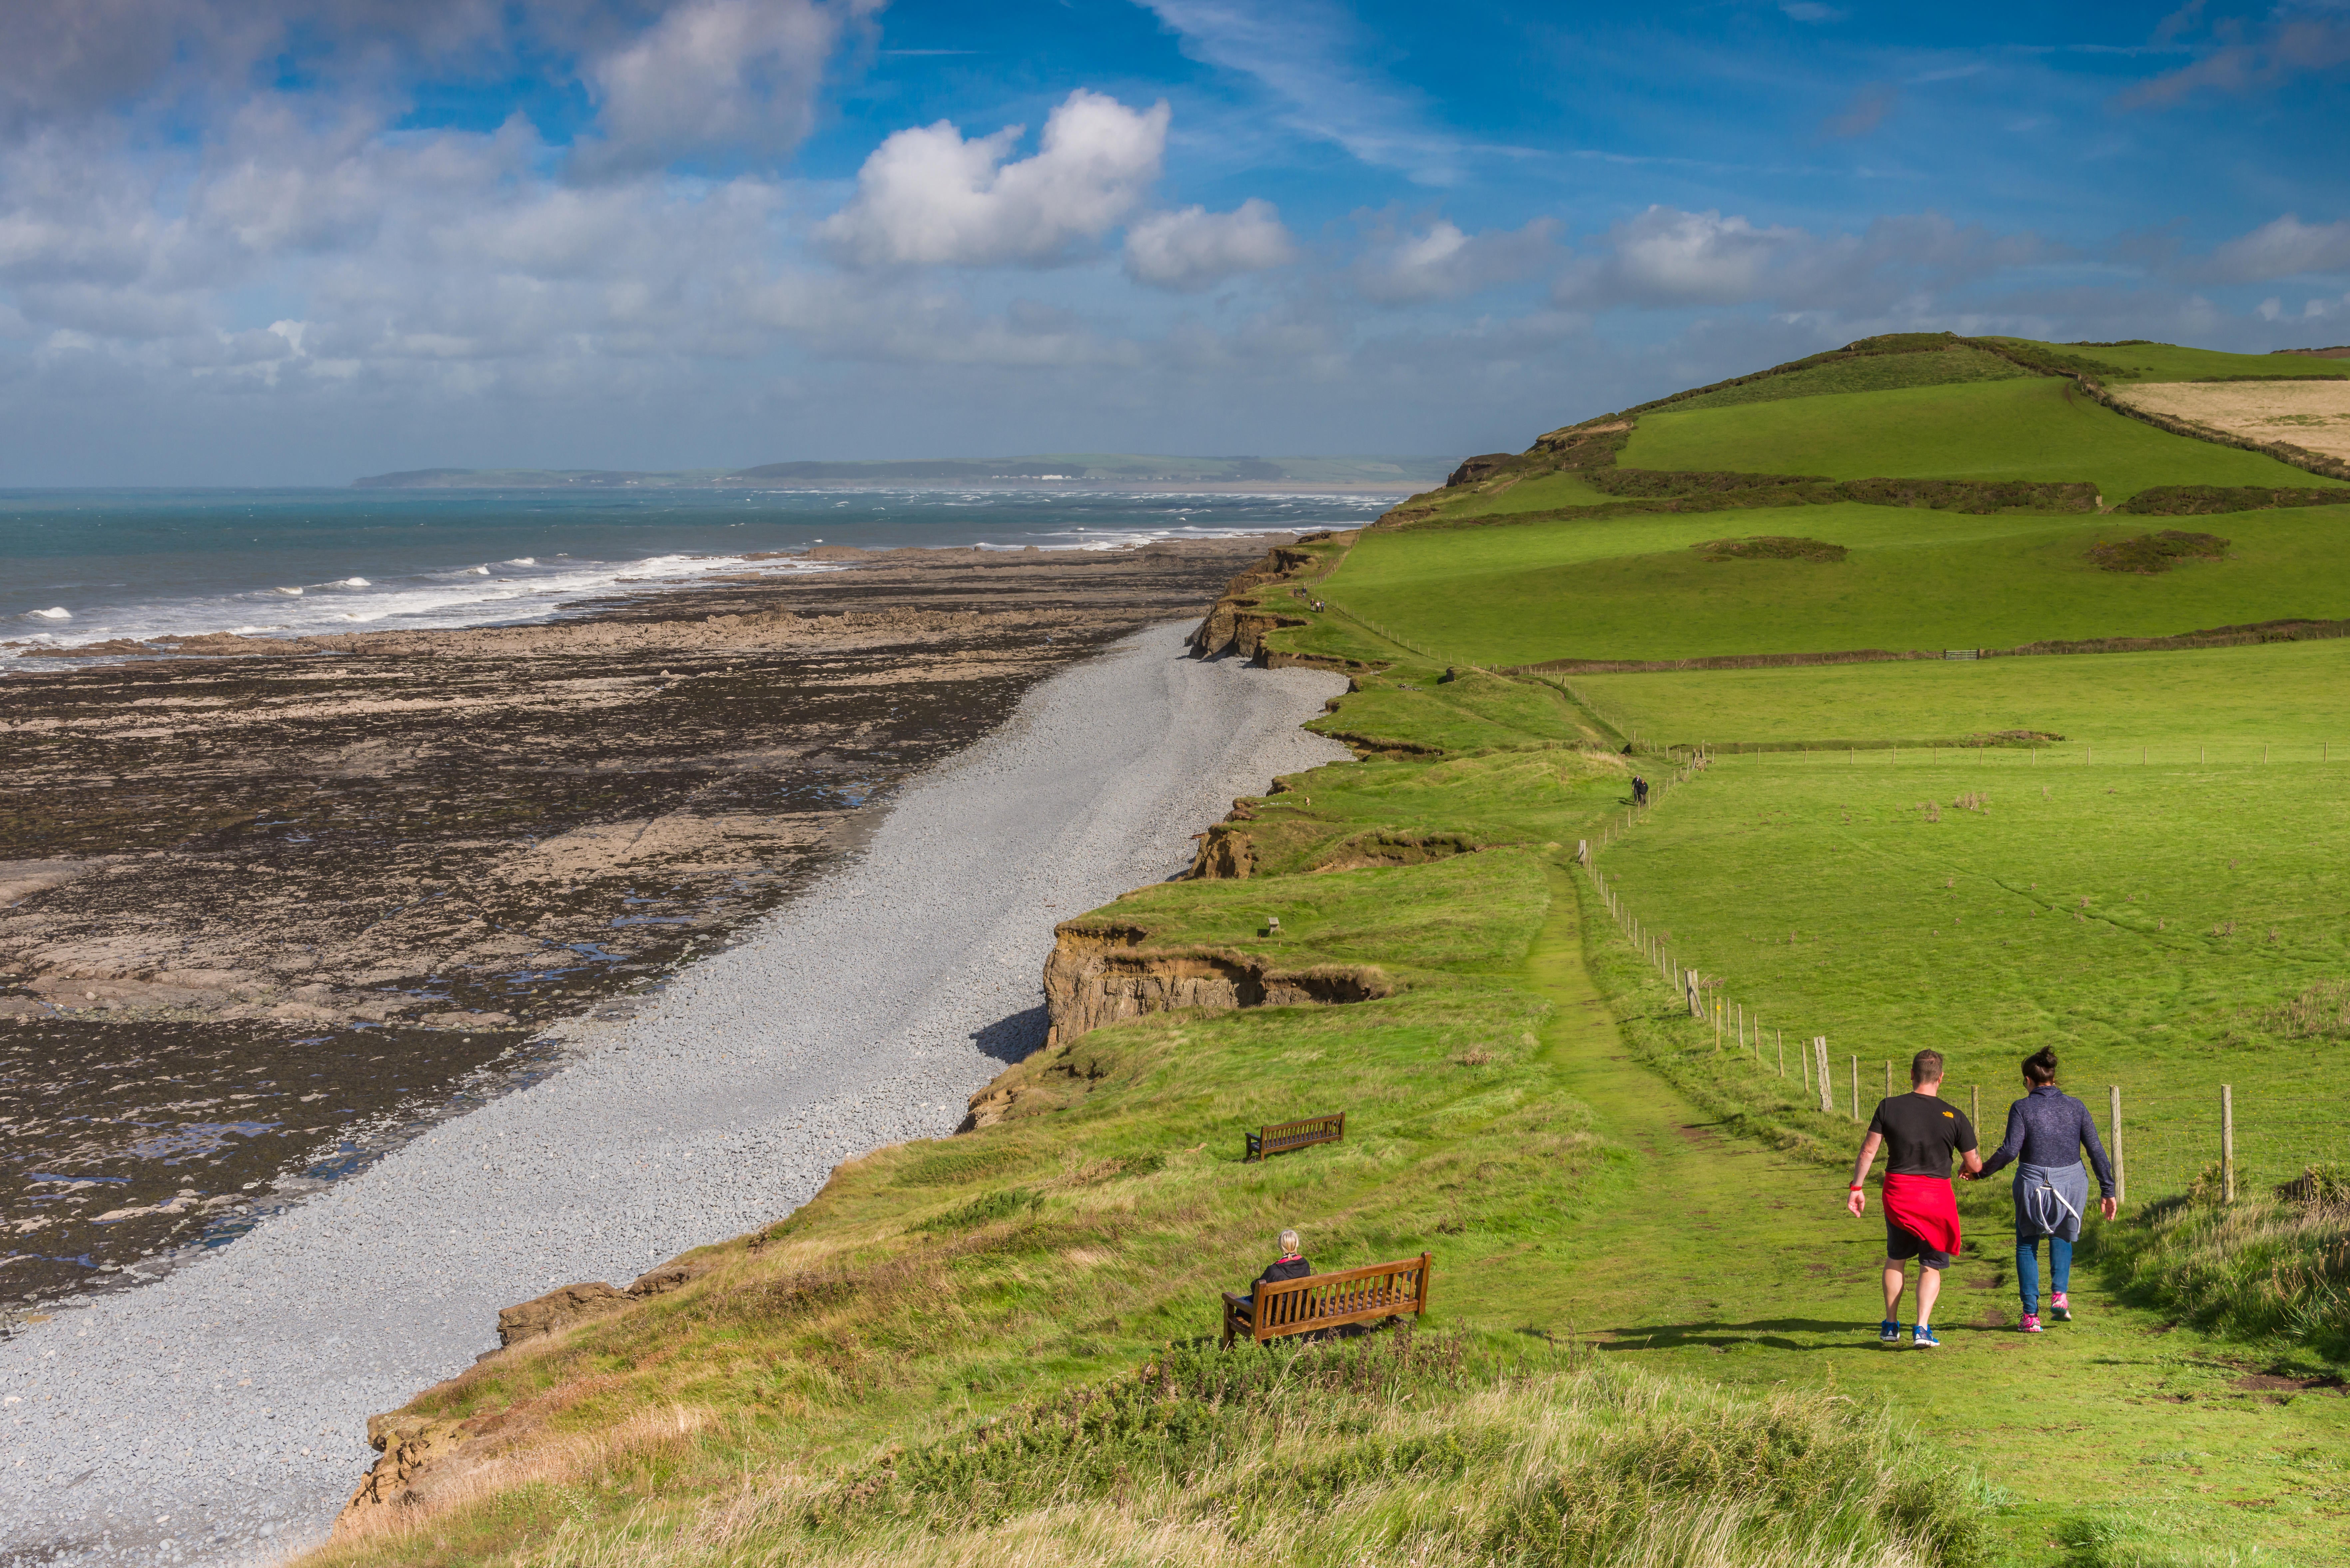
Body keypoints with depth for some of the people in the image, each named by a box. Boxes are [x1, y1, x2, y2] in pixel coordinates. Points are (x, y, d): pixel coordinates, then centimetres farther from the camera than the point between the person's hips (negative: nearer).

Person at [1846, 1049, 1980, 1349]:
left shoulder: (1889, 1107, -5)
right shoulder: (1954, 1117, -6)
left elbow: (1868, 1150, -4)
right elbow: (1974, 1165, 2)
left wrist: (1857, 1188, 4)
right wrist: (1976, 1167, 26)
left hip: (1897, 1194, 1)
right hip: (1936, 1197, -1)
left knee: (1895, 1258, 21)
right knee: (1931, 1266, 10)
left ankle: (1891, 1326, 23)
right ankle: (1922, 1328, -6)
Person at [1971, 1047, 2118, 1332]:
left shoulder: (2022, 1108, -8)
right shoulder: (2075, 1107, 1)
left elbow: (2010, 1150, -17)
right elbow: (2096, 1150, 0)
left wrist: (1982, 1172, -4)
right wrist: (2108, 1191, 4)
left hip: (2033, 1185, -3)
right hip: (2071, 1185, 3)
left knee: (2027, 1245, 17)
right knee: (2062, 1237, 30)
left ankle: (2031, 1315, 10)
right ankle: (2059, 1294, 10)